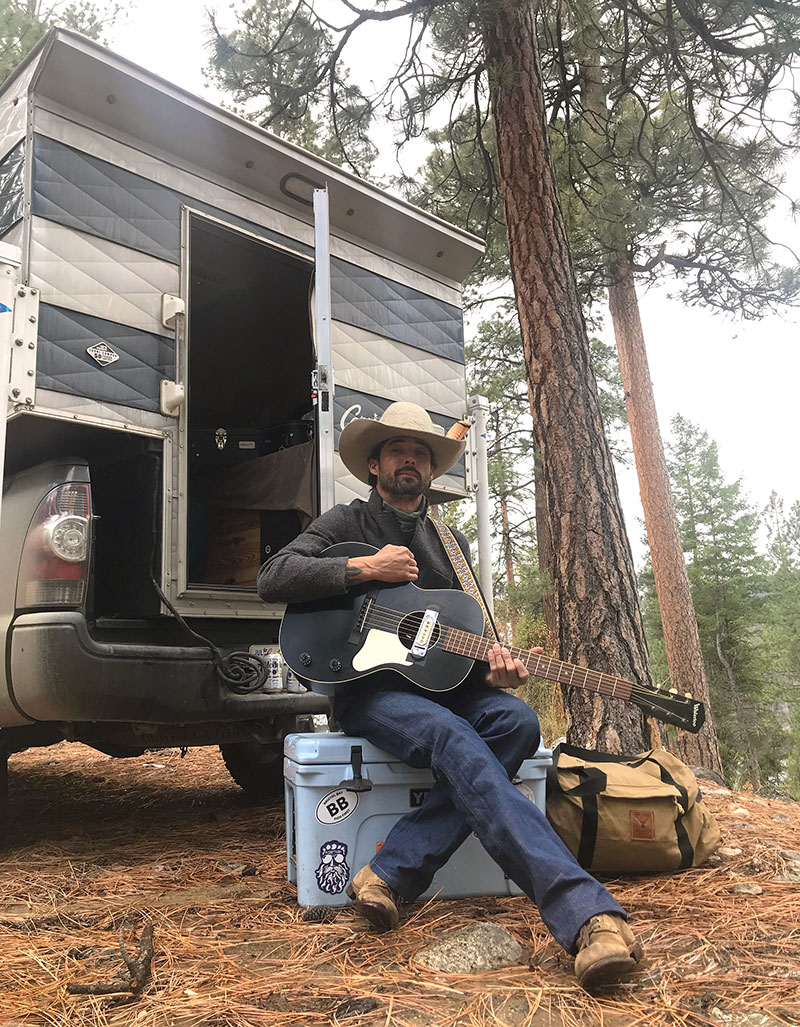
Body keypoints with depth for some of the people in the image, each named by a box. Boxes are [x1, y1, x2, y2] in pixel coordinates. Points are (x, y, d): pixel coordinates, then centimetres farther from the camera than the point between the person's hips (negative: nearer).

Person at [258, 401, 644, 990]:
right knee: (454, 739, -34)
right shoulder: (346, 524, 8)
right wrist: (364, 568, -12)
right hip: (367, 685, -5)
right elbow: (273, 578, -6)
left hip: (442, 685, 5)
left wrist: (491, 664, -3)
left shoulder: (451, 543, 21)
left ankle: (392, 875, -29)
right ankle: (586, 914, -45)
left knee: (516, 720, -26)